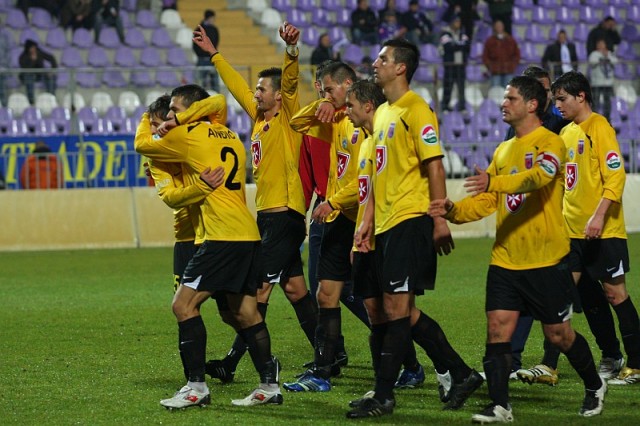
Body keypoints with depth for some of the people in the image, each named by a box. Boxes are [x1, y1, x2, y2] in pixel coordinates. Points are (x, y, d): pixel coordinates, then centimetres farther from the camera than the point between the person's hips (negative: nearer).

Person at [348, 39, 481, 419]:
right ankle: (462, 375, 19)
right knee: (403, 311, 10)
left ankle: (383, 396, -6)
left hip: (410, 220, -10)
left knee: (396, 307, -8)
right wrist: (368, 220, 18)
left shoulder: (416, 110, -10)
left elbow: (434, 166, -14)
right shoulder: (382, 113, 18)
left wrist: (440, 220, -18)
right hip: (387, 224, 10)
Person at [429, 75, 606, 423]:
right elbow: (487, 202, 14)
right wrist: (453, 210, -4)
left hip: (546, 261, -6)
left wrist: (493, 182, -45)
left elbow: (538, 176, -30)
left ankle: (594, 387, 27)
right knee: (497, 329, -6)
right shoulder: (503, 151, 14)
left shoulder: (550, 143, -8)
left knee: (558, 335, 4)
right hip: (505, 260, 6)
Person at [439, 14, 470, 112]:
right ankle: (445, 105, 0)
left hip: (461, 64, 5)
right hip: (450, 63, -5)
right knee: (448, 85, -6)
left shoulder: (462, 35, 15)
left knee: (461, 85, 0)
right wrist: (461, 45, -4)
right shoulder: (446, 34, -2)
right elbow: (448, 47, -15)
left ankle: (462, 105, 4)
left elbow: (468, 47, 2)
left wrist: (456, 45, -10)